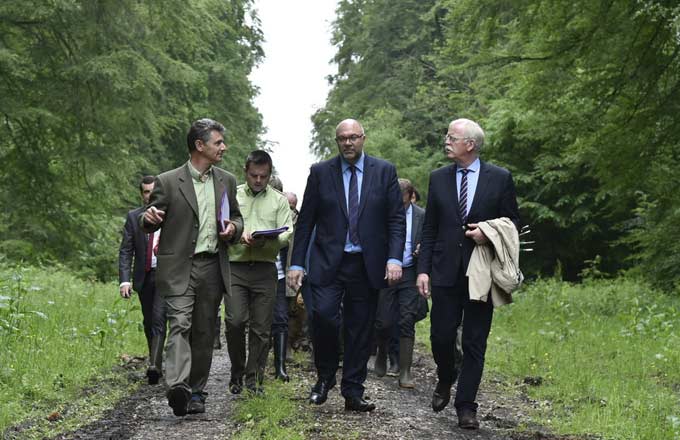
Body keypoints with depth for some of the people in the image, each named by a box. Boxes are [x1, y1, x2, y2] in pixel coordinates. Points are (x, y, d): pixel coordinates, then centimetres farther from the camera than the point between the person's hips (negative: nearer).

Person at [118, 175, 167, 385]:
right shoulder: (133, 217, 6)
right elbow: (126, 251, 2)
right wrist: (124, 279, -9)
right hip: (144, 276, 4)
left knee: (158, 319, -16)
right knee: (148, 323, 12)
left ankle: (155, 366, -22)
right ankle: (155, 362, 27)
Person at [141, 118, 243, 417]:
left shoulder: (226, 181, 12)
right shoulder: (168, 182, -2)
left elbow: (236, 217, 23)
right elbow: (153, 222, 4)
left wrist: (233, 229, -1)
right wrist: (149, 218, -21)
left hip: (213, 267, 4)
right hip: (179, 268, -4)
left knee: (204, 332, 8)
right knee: (179, 325, -18)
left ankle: (196, 391, 17)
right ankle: (177, 387, -29)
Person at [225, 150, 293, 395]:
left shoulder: (279, 200, 12)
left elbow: (287, 235, 4)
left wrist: (266, 240, -16)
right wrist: (239, 235, -13)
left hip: (265, 269, 1)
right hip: (236, 267, -1)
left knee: (261, 327, 2)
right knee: (235, 321, -12)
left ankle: (254, 378, 13)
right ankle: (237, 373, 7)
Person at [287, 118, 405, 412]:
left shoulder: (384, 171, 4)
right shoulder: (320, 173, 4)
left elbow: (396, 219, 2)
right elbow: (305, 221, 5)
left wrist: (394, 259, -11)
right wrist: (296, 263, -1)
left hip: (367, 265, 1)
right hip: (328, 263, -1)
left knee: (361, 330, 5)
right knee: (324, 315, -18)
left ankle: (353, 394, 16)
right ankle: (325, 377, 6)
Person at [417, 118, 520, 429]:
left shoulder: (500, 178, 1)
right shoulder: (439, 178, 8)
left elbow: (512, 223, 6)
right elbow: (429, 229, 9)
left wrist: (489, 234, -14)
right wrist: (423, 270, 1)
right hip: (445, 272, 2)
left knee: (475, 343, 1)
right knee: (441, 336, 1)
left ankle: (466, 407, 9)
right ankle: (445, 380, 31)